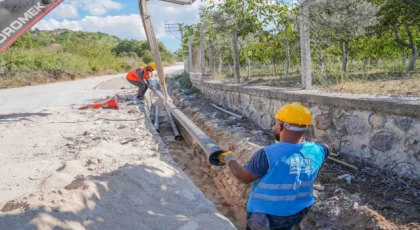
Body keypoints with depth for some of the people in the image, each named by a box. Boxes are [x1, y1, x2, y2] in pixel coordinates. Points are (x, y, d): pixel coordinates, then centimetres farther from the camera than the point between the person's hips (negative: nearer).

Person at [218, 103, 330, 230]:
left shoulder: (268, 154, -29)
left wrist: (229, 159, 2)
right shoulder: (315, 151, -13)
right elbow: (326, 148, 13)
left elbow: (244, 177, -14)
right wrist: (301, 138, 14)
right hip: (297, 212, 5)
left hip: (265, 214, -5)